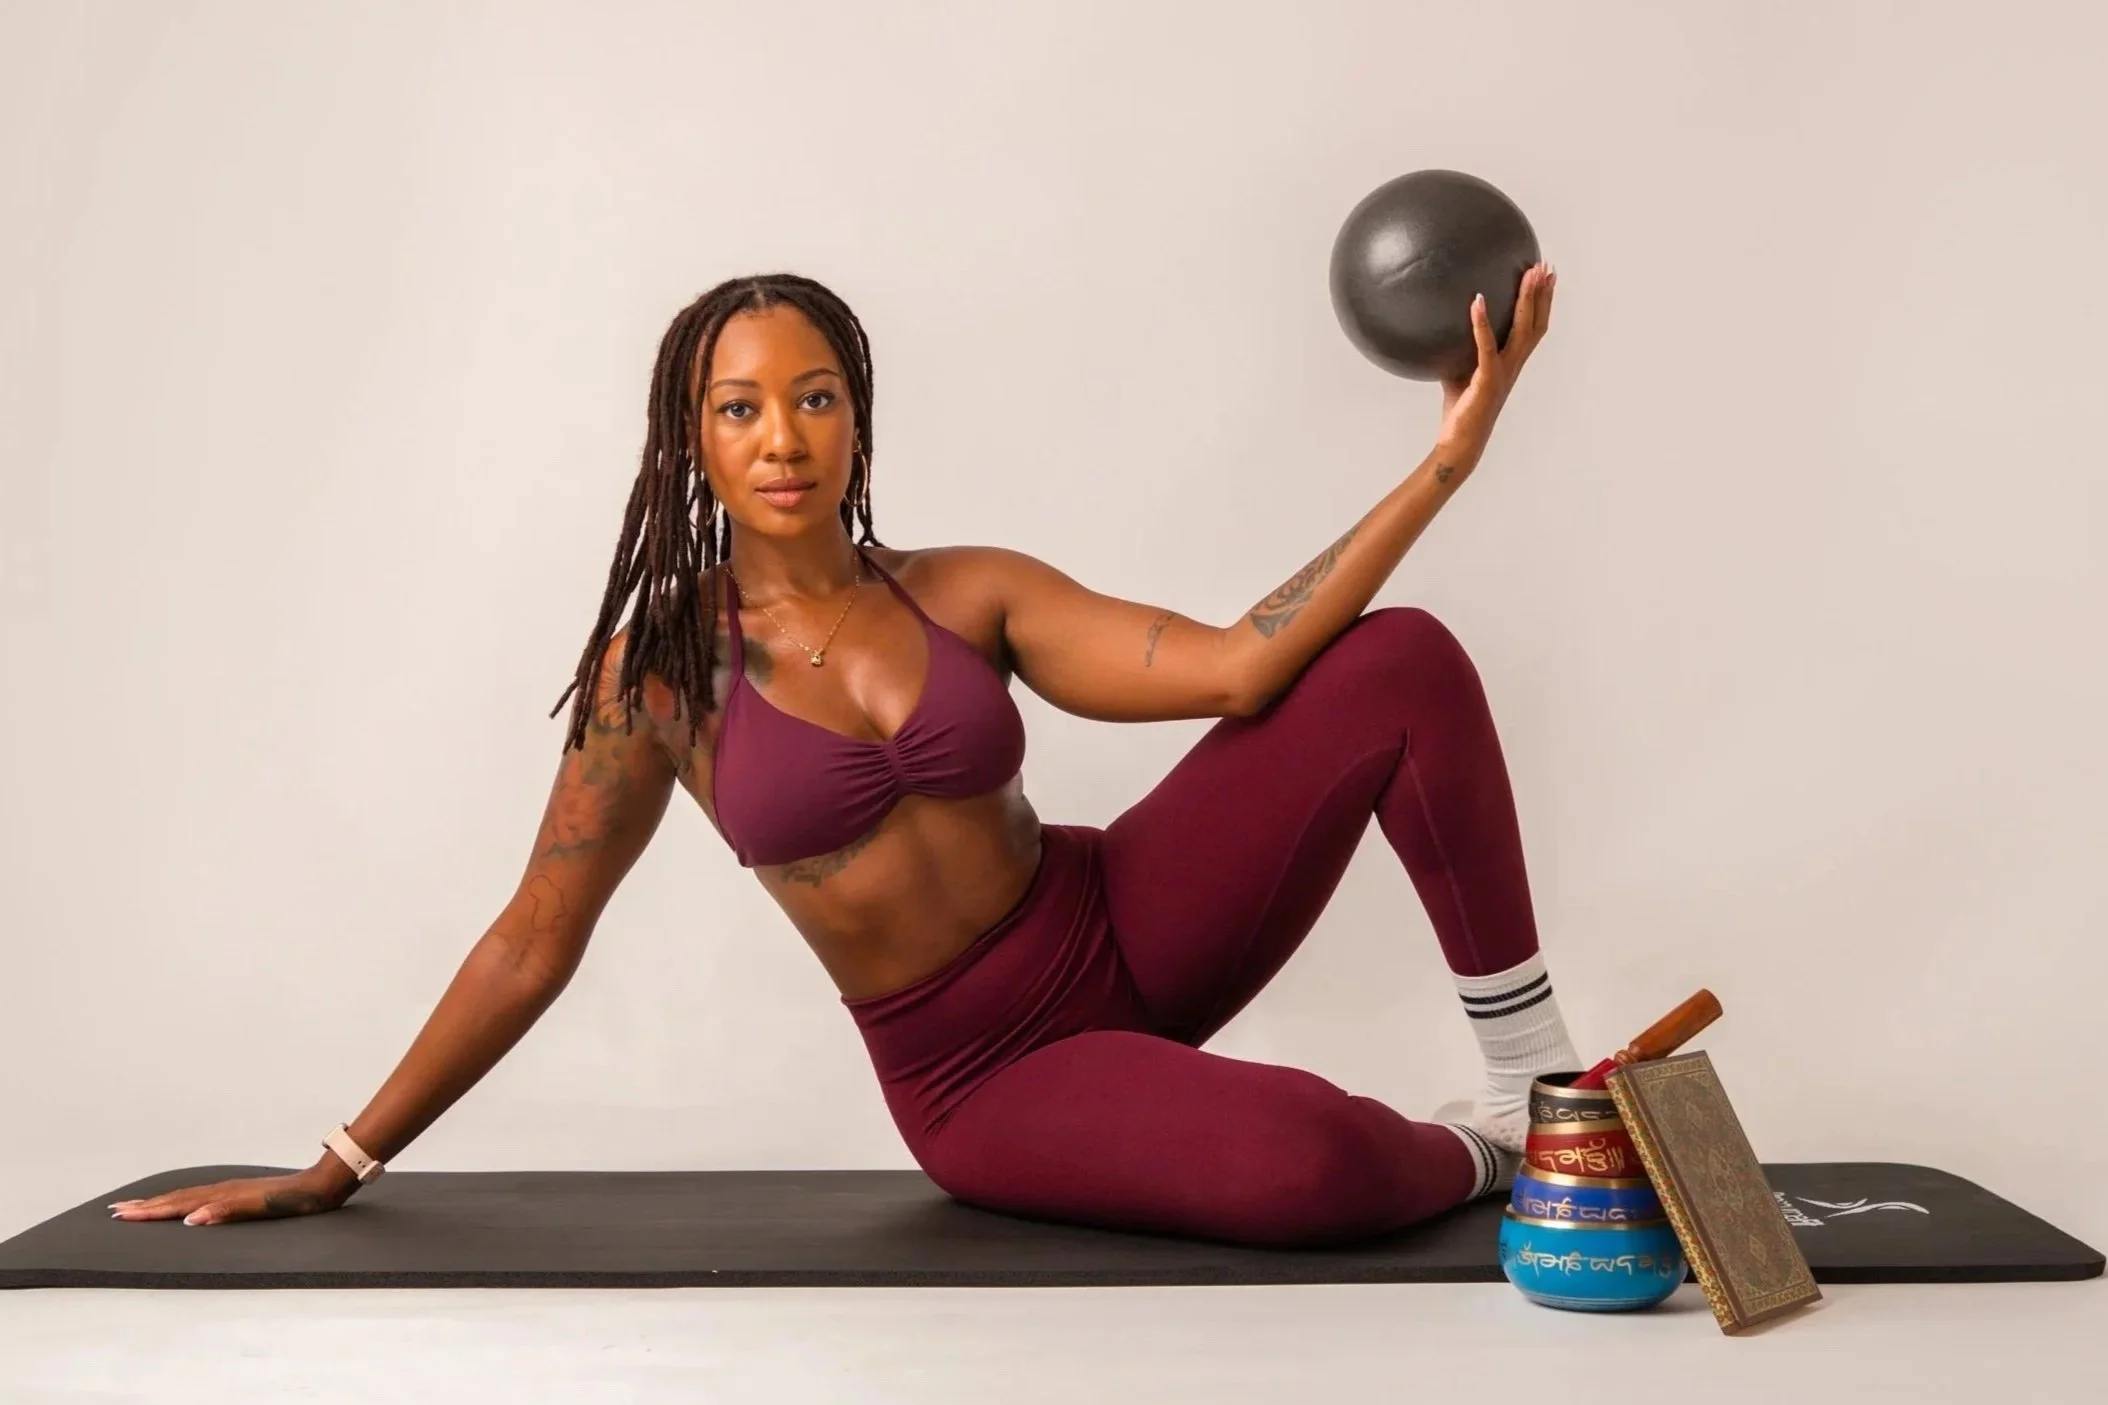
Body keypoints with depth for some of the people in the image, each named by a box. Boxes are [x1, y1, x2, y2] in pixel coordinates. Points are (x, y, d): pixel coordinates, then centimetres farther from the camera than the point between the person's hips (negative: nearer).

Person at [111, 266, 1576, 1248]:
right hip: (984, 1076, -3)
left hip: (1127, 927, 4)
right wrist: (338, 1168, 2)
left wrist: (1446, 460, -16)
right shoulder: (661, 671, -7)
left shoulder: (968, 593, -1)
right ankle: (1477, 1155, 2)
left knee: (1401, 667, -16)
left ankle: (1543, 1069, -3)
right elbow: (532, 945, -1)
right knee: (1306, 1162, -36)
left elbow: (1234, 666, -11)